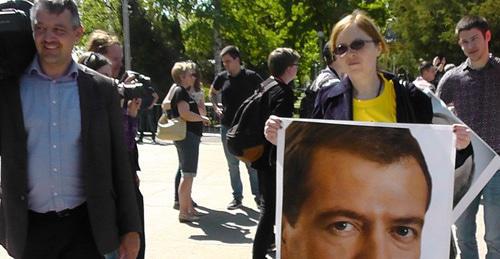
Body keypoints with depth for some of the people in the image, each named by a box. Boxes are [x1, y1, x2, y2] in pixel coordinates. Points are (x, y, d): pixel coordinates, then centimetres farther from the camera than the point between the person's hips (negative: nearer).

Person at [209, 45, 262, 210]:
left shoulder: (251, 77, -7)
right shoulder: (222, 77, 4)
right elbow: (212, 93, 23)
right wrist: (216, 108, 9)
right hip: (227, 127, 4)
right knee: (232, 165, 10)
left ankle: (258, 195, 13)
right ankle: (237, 196, 19)